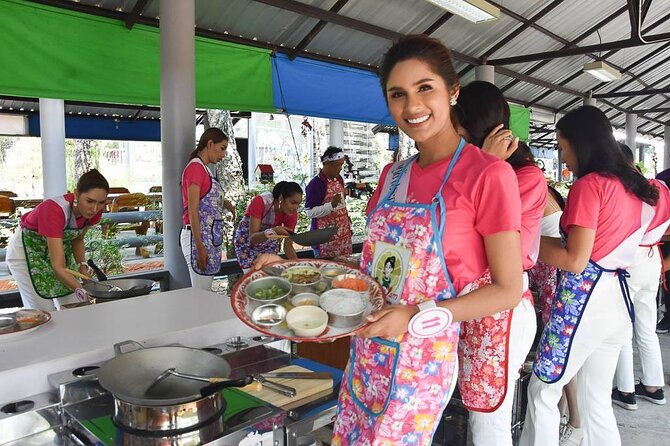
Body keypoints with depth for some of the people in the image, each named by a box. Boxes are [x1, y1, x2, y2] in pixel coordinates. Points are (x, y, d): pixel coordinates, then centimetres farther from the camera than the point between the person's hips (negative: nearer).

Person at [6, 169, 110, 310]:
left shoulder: (94, 210, -20)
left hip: (58, 245, 6)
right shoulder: (55, 210, -38)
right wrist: (82, 291, -50)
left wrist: (82, 265, -13)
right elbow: (58, 267, -40)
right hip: (26, 251, -5)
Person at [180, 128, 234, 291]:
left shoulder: (204, 169, 15)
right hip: (198, 237, -9)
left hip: (210, 238, 9)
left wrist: (223, 203, 1)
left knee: (206, 292, 13)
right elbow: (192, 210, -17)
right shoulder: (195, 167, -11)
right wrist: (199, 247, -21)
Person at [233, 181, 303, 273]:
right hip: (247, 239, -3)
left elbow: (288, 247, -17)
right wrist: (272, 231, -55)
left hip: (270, 241, 3)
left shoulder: (291, 213, -22)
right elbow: (252, 237, -38)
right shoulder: (260, 202, -34)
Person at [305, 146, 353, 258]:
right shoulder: (315, 184, -14)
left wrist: (348, 224, 18)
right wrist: (331, 205, -26)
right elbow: (310, 212, -17)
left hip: (344, 233, 7)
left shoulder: (339, 180, 9)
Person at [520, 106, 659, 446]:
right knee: (597, 401, 18)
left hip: (583, 299, -8)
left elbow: (575, 261, -18)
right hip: (617, 298, 8)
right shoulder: (633, 184, 11)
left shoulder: (588, 185, -14)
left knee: (542, 391, 7)